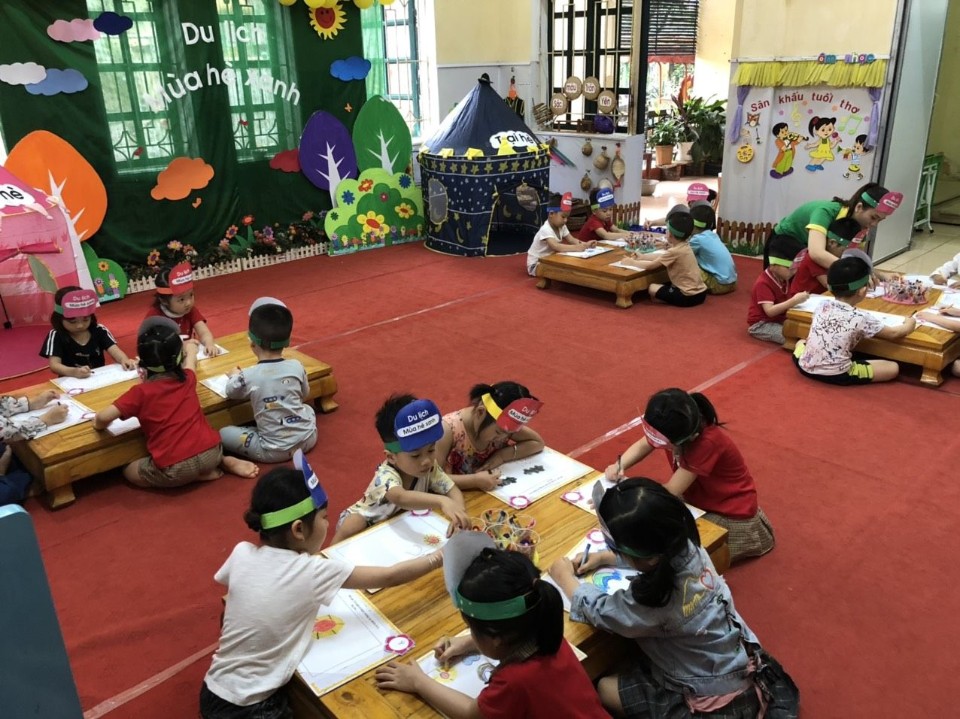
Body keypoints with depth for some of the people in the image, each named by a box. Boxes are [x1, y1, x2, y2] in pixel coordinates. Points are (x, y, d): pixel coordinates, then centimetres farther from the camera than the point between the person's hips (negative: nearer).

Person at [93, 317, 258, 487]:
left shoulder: (141, 391, -5)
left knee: (129, 471, 22)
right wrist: (190, 347, 51)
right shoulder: (187, 378, 7)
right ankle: (225, 461, 13)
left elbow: (104, 417, -10)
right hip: (211, 452, 5)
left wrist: (99, 423, 12)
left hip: (175, 469, -5)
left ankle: (199, 475, 9)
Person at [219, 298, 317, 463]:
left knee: (223, 434, 10)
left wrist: (234, 376, 33)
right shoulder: (297, 367, -4)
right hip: (307, 439, 3)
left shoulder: (248, 376, -13)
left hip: (274, 451, -3)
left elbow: (231, 392, 11)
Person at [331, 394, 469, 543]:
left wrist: (457, 514, -46)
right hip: (372, 520, -5)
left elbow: (454, 492, -22)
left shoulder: (430, 467, -22)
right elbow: (400, 497, -62)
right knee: (352, 525, -35)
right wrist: (441, 501, -77)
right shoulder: (386, 476, -41)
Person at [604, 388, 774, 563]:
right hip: (698, 497, 7)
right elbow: (642, 446, 1)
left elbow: (671, 490, -32)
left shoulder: (707, 442, -38)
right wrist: (619, 465, -18)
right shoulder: (672, 429, -19)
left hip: (731, 513, -7)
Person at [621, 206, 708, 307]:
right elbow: (661, 257, 18)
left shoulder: (674, 251, -18)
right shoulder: (684, 246, 7)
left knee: (652, 288, 0)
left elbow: (650, 266, -13)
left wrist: (632, 262, 1)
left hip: (689, 296, -8)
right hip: (699, 292, 8)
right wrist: (641, 257, 17)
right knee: (663, 285, 27)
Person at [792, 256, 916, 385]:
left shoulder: (822, 306, 2)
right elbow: (893, 334, 6)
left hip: (806, 367, 5)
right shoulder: (861, 318, -10)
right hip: (836, 375, -4)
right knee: (894, 368, 6)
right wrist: (908, 325, 27)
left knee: (801, 342, 37)